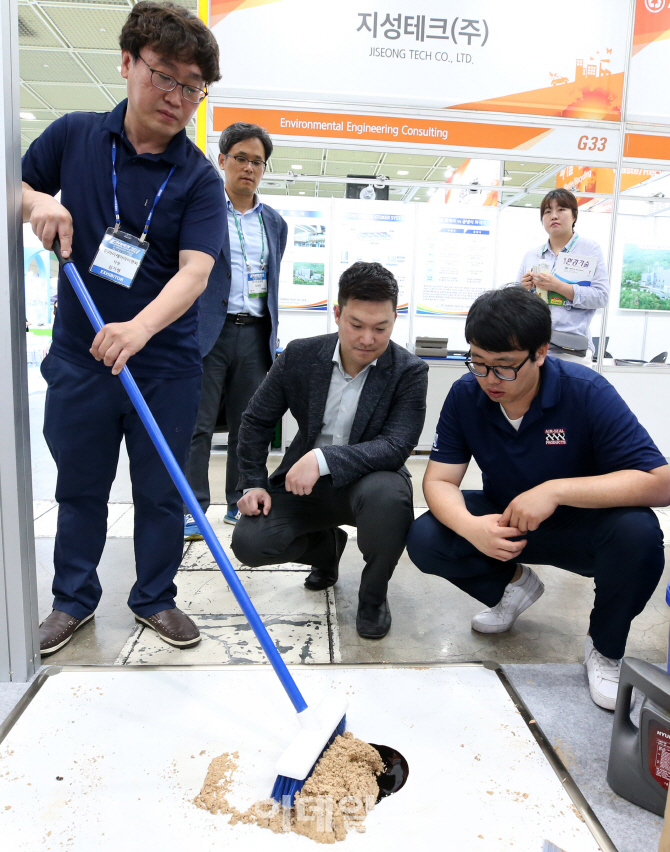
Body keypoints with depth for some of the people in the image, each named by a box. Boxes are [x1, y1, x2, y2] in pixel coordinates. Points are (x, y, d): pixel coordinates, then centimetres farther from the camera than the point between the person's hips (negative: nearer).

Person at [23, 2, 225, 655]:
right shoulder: (73, 136, 2)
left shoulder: (199, 179, -5)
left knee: (160, 491, 9)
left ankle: (154, 599, 30)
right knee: (80, 486, 14)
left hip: (165, 363, -1)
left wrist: (139, 328, -35)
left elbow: (194, 271, -18)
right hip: (77, 355, 2)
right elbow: (18, 188, 15)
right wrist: (38, 201, -10)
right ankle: (73, 600, 34)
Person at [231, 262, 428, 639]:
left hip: (367, 481, -2)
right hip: (304, 481, 3)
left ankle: (374, 594, -6)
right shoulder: (300, 356, -7)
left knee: (388, 493, -38)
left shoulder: (410, 372, -15)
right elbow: (257, 421, 4)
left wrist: (324, 459, -37)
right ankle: (326, 545, 18)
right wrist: (253, 483, -3)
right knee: (249, 542, -18)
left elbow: (396, 446, -26)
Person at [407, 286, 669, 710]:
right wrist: (469, 526, -36)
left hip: (580, 527, -2)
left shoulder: (587, 392, -23)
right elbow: (440, 480, -14)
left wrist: (556, 489, -39)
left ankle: (605, 647, -3)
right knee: (425, 540, -21)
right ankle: (514, 583, 11)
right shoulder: (466, 395, -14)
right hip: (504, 523, 3)